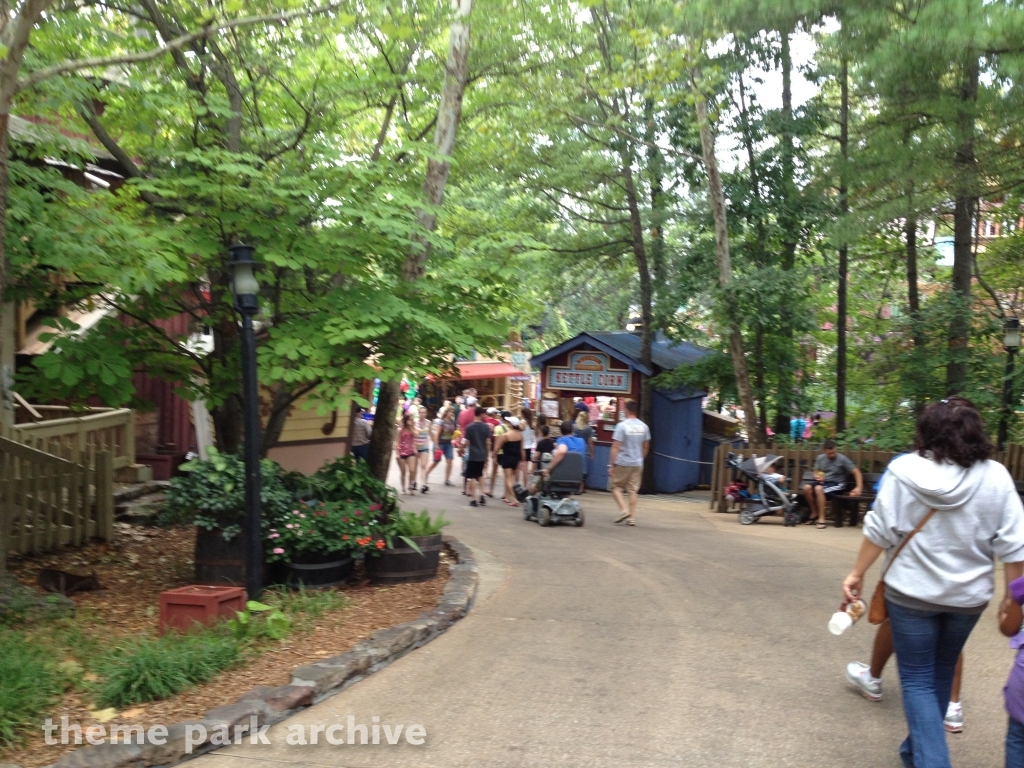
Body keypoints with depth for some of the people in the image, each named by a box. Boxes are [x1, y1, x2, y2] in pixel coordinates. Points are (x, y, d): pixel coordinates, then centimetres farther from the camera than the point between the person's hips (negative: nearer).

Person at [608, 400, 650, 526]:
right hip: (637, 464, 5)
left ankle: (623, 510, -7)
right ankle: (632, 517, 8)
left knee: (616, 487, 9)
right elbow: (646, 447, 13)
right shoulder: (644, 427, 4)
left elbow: (616, 447, -14)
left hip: (622, 463, -5)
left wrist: (611, 464, -10)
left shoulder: (622, 425, -13)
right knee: (633, 490, 9)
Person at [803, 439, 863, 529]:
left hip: (837, 484, -5)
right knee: (807, 487, -25)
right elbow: (816, 472, 17)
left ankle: (821, 518, -27)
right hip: (823, 481, 5)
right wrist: (817, 476, -9)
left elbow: (857, 472, -10)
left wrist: (859, 487, -22)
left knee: (818, 489, -35)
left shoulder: (842, 459, -8)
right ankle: (814, 512, -3)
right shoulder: (820, 458, 6)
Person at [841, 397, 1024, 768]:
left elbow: (879, 530, -9)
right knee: (940, 675, 22)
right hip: (967, 596, 3)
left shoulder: (903, 469, -11)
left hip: (912, 591, -3)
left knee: (917, 680, 8)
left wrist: (857, 573, 2)